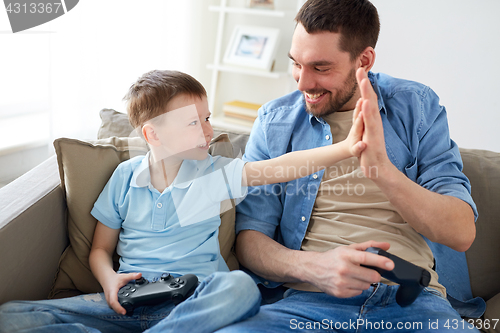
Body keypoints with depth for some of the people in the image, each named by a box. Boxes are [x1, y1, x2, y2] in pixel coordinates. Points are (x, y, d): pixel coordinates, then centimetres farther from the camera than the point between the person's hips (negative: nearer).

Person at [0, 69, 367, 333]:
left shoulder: (213, 173, 4)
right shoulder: (126, 176, 7)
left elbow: (279, 167, -11)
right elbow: (101, 249, 15)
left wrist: (345, 148, -25)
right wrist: (109, 279, -8)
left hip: (193, 299, -1)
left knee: (241, 287, -36)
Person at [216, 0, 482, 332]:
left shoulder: (417, 106, 6)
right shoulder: (275, 120, 6)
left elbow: (462, 233, -4)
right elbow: (249, 238, 2)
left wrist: (382, 169, -21)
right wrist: (312, 266, -20)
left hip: (410, 299, 0)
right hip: (305, 298, 1)